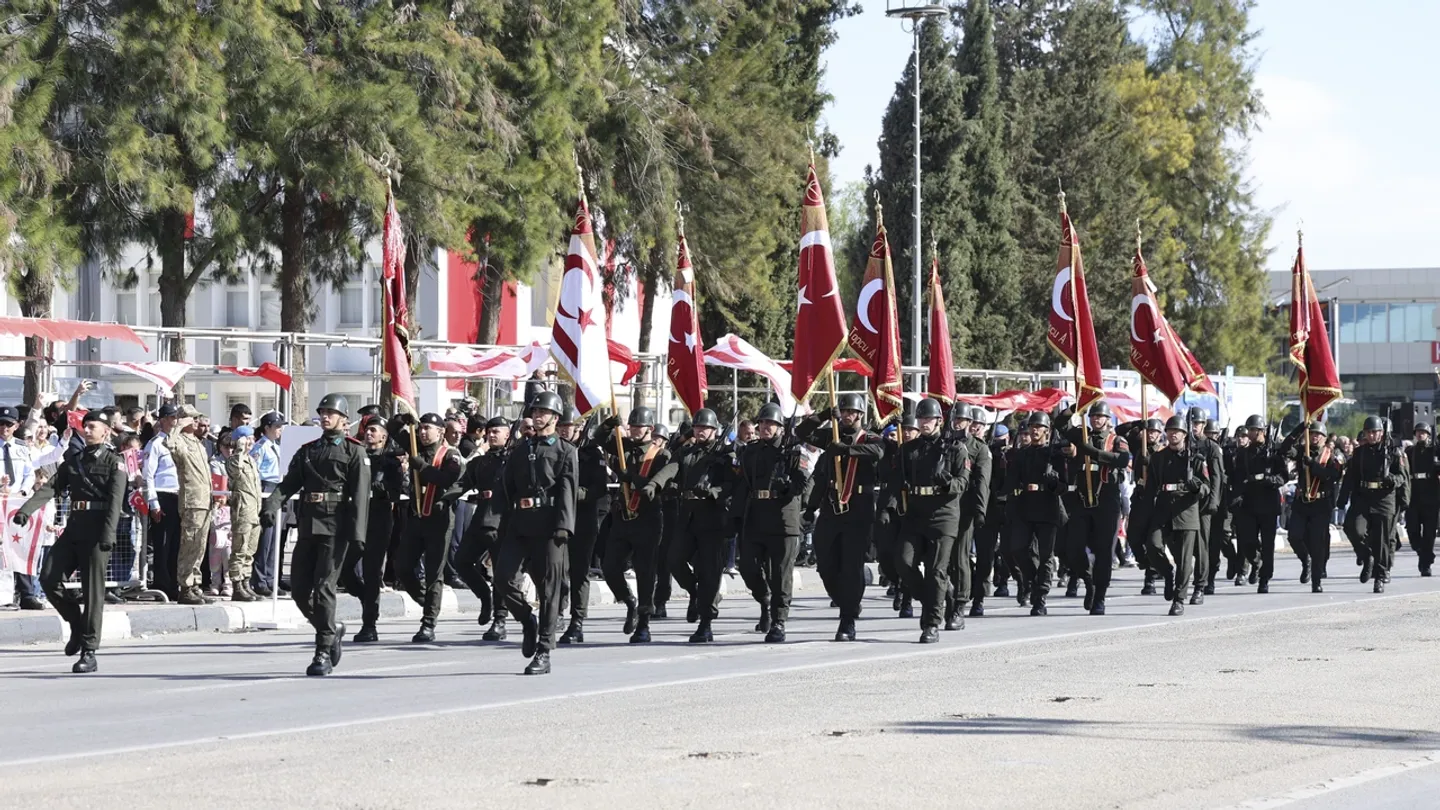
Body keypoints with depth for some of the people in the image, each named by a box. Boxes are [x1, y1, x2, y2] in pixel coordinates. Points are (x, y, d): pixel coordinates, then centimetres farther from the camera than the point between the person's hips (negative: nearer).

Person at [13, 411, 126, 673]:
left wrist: (108, 534, -24)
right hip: (73, 529, 6)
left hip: (97, 532, -6)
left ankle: (89, 652, -2)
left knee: (93, 590, -6)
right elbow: (50, 487, 7)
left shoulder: (114, 462, 1)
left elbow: (115, 499, -11)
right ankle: (78, 625, 16)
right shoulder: (73, 461, 17)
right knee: (48, 578, -5)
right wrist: (26, 509, -10)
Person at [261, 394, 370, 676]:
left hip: (335, 528, -6)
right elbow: (289, 483, 9)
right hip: (308, 525, 6)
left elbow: (360, 495, -7)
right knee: (300, 588, 4)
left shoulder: (354, 452, 2)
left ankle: (324, 654, -6)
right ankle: (332, 631, 27)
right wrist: (271, 505, -10)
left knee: (323, 587, -10)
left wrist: (356, 534, -17)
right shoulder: (307, 451, 19)